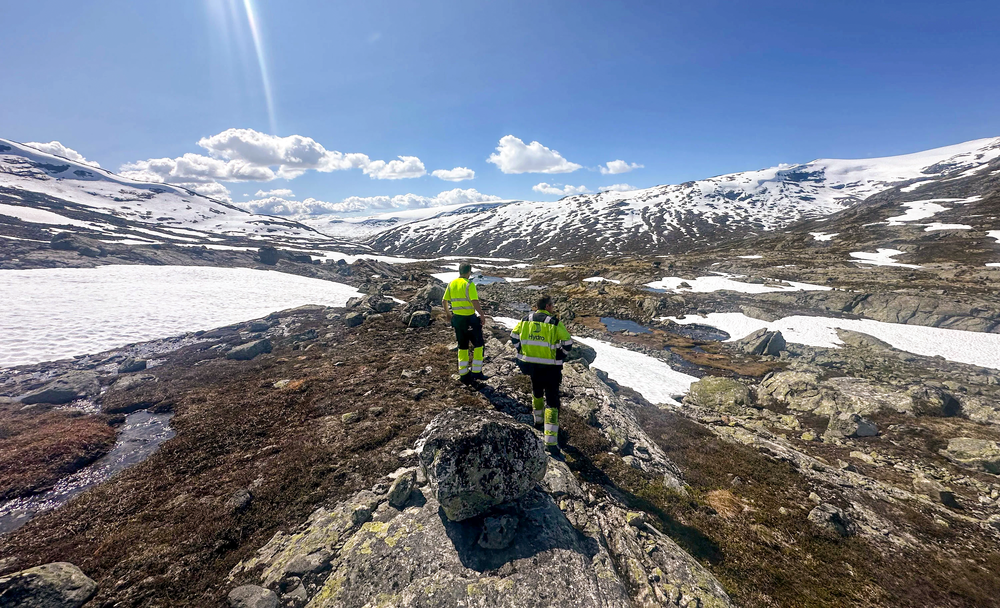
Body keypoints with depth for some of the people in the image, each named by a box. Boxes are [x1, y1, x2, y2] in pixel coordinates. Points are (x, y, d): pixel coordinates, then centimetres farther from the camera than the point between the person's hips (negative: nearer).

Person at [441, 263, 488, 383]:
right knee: (478, 344, 10)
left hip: (457, 318, 6)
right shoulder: (469, 284, -13)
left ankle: (464, 375, 23)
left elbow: (444, 301, 12)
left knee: (462, 347, 16)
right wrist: (482, 314, -13)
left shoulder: (451, 284, 7)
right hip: (470, 319, -6)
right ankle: (476, 372, 11)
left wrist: (447, 313, 25)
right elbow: (475, 302, -23)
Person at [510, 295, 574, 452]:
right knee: (552, 400, 2)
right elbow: (568, 343, -10)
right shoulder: (554, 322, -12)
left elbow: (514, 336, 8)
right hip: (550, 367, -4)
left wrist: (522, 351, 16)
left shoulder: (526, 320, 0)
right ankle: (551, 441, -2)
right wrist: (560, 357, 5)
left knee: (536, 391, 30)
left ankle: (538, 418, 48)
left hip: (531, 364, 5)